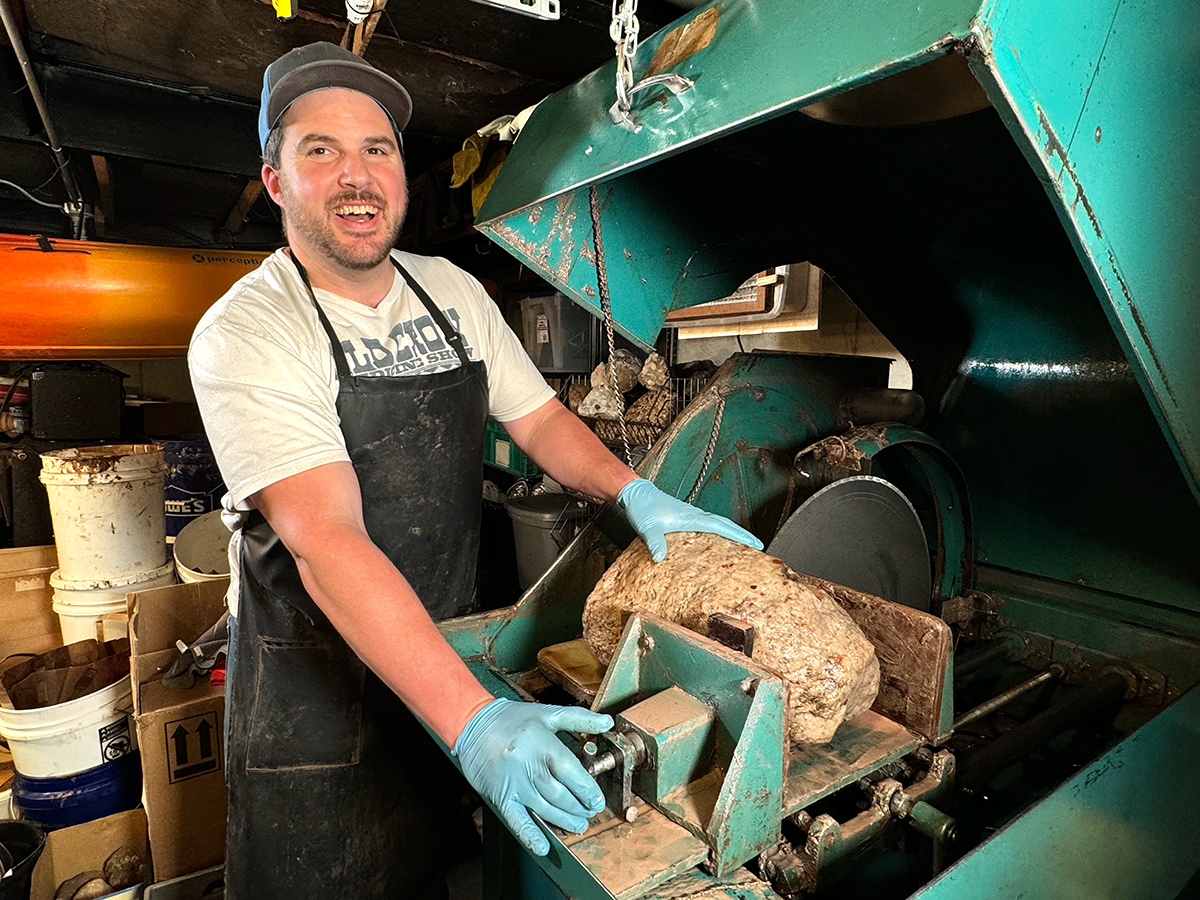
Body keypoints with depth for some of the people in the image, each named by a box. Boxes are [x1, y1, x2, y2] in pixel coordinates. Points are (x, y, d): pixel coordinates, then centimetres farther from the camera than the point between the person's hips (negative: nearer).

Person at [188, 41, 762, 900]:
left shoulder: (451, 290, -1)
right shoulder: (245, 335, -20)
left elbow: (537, 416, 3)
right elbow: (326, 543, -31)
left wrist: (636, 492, -15)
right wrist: (474, 721, -39)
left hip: (446, 652, 5)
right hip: (316, 683, -4)